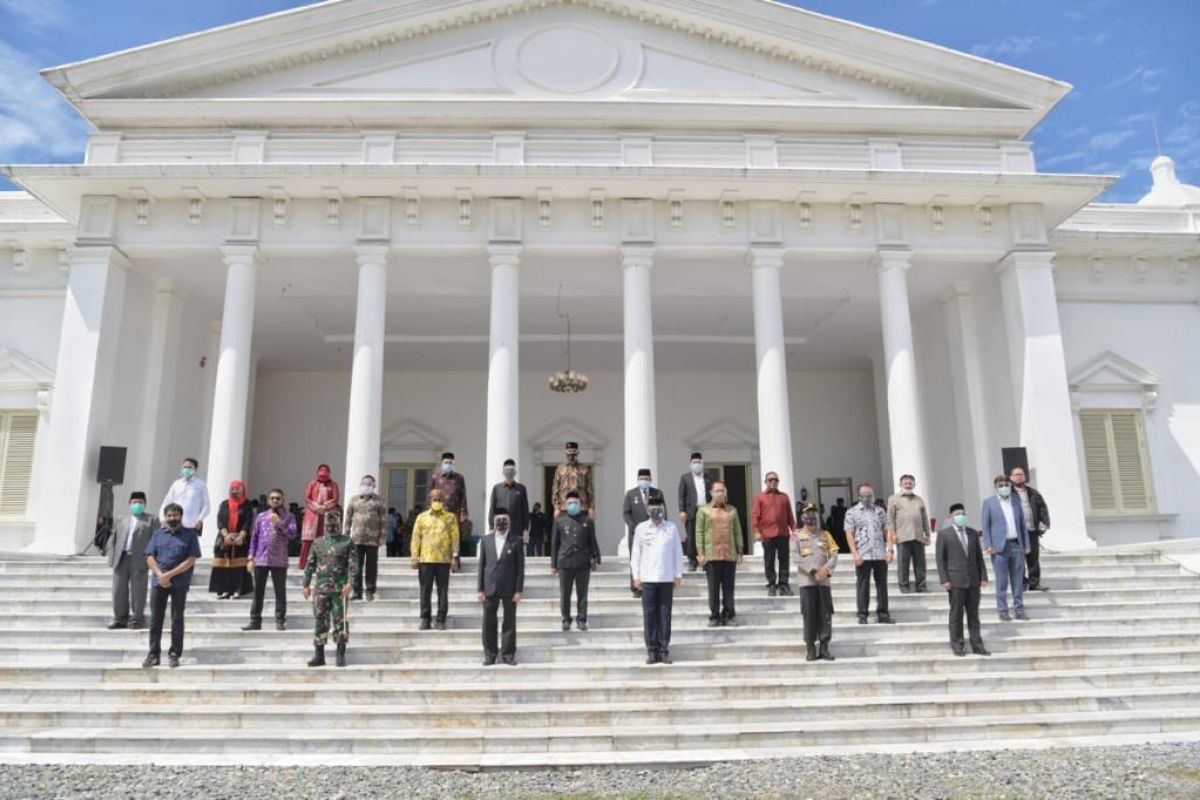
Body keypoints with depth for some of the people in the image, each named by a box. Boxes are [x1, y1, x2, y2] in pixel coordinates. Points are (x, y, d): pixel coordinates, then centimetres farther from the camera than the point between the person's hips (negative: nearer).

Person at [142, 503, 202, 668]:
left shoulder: (190, 535, 2)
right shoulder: (158, 534, 12)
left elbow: (191, 560, -5)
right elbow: (150, 557, 4)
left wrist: (170, 574, -13)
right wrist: (160, 574, -12)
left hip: (179, 584, -3)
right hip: (159, 582, 3)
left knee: (177, 619, 2)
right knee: (155, 619, 5)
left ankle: (174, 655, 10)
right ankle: (153, 654, 14)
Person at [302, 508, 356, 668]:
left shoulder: (347, 542, 2)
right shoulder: (318, 543, 11)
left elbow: (353, 565, -4)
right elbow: (310, 565, 14)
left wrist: (350, 583, -15)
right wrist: (306, 584, 9)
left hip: (340, 589, -3)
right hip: (320, 588, 3)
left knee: (340, 621, 0)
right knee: (320, 621, 4)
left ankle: (341, 655, 7)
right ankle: (319, 655, 12)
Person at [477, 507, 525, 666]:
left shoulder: (516, 541, 0)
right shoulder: (486, 540, 7)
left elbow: (520, 567, -1)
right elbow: (481, 565, 6)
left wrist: (518, 590, -7)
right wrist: (479, 588, 1)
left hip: (509, 589, -2)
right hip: (490, 587, 2)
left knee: (509, 622, 4)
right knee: (489, 622, 6)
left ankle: (508, 654, 13)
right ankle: (490, 654, 16)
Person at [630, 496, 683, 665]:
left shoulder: (671, 527, 4)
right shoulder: (641, 528, 3)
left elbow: (678, 552, 7)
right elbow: (635, 553, 6)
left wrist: (678, 575, 4)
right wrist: (636, 576, 2)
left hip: (667, 578, 0)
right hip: (648, 578, 0)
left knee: (665, 614, 2)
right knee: (649, 614, 0)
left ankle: (664, 650, 9)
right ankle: (652, 650, 8)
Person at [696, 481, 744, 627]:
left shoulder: (732, 510, 13)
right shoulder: (703, 510, 6)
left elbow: (737, 532, 13)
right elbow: (699, 532, 1)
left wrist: (739, 552, 7)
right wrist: (700, 553, -6)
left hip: (730, 555, 2)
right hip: (711, 555, -2)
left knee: (729, 587, 4)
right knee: (713, 587, 1)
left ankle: (728, 616, 12)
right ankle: (714, 617, 9)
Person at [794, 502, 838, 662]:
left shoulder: (825, 535, 12)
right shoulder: (798, 536, 4)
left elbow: (834, 555, 5)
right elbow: (797, 557, -6)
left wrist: (825, 569, -11)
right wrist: (813, 571, -14)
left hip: (824, 581, 3)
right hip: (807, 581, -2)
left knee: (826, 615, 2)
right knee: (809, 616, -1)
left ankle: (824, 647, 10)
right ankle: (810, 649, 7)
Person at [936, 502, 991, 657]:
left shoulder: (973, 533, 12)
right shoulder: (944, 534, -1)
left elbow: (979, 556, 13)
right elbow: (940, 558, -3)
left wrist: (983, 576, 6)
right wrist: (944, 579, -10)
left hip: (973, 580, 4)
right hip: (955, 581, -4)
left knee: (973, 614, 8)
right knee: (956, 614, 1)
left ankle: (977, 645, 13)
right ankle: (957, 645, 8)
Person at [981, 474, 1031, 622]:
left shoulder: (1016, 500, 12)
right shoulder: (989, 503, 1)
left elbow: (1022, 523, 14)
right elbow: (985, 526, -1)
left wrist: (1026, 544, 9)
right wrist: (988, 546, -9)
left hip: (1017, 545, 4)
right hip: (1000, 546, -3)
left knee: (1018, 580, 6)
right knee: (1002, 582, 0)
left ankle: (1019, 610, 13)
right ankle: (1002, 611, 6)